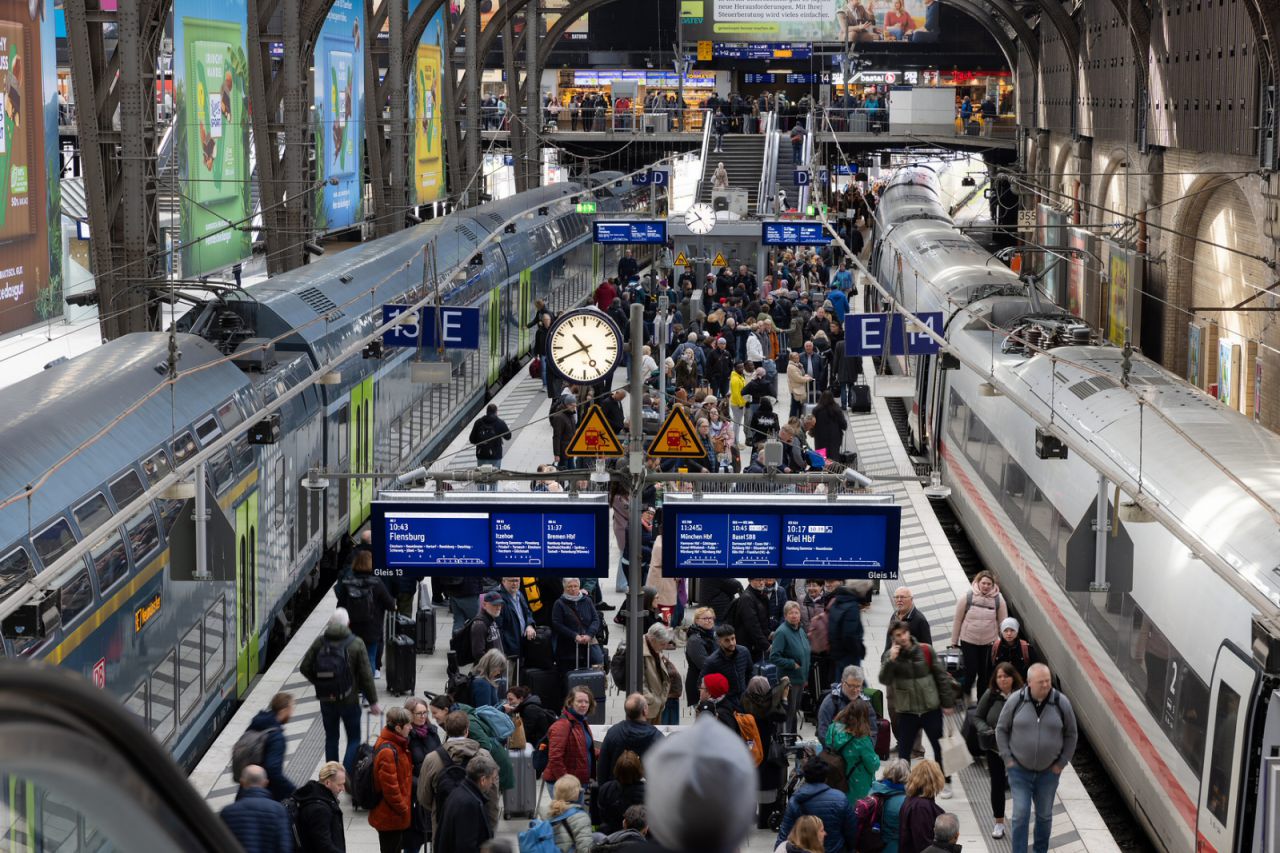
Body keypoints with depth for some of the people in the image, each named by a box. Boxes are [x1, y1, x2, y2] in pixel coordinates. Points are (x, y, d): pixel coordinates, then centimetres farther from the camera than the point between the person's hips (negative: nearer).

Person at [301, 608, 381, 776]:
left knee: (331, 737, 18)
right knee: (354, 739, 8)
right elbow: (366, 675, -9)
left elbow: (304, 668, -1)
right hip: (349, 699, -3)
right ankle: (347, 776, -7)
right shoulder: (356, 644, -10)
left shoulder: (320, 642, -4)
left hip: (326, 699, 3)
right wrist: (373, 702, -1)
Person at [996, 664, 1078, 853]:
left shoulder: (1061, 703, -8)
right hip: (1019, 769, -1)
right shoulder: (1016, 701, -10)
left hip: (1048, 772, 1)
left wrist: (1062, 763, 1)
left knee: (1045, 815, 13)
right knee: (1021, 814, -4)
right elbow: (1001, 729, 2)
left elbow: (1071, 734, 5)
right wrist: (1007, 759, -2)